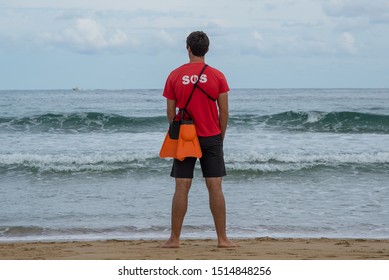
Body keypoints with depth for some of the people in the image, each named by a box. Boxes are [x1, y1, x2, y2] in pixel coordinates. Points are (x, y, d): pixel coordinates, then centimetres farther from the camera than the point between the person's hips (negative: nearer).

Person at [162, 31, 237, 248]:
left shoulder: (175, 76, 0)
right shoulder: (217, 76, -2)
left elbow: (170, 112, 2)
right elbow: (224, 112, -1)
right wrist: (221, 137, 10)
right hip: (211, 138, 0)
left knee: (182, 188, 2)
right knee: (215, 187, 2)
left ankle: (175, 238, 5)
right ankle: (222, 238, 4)